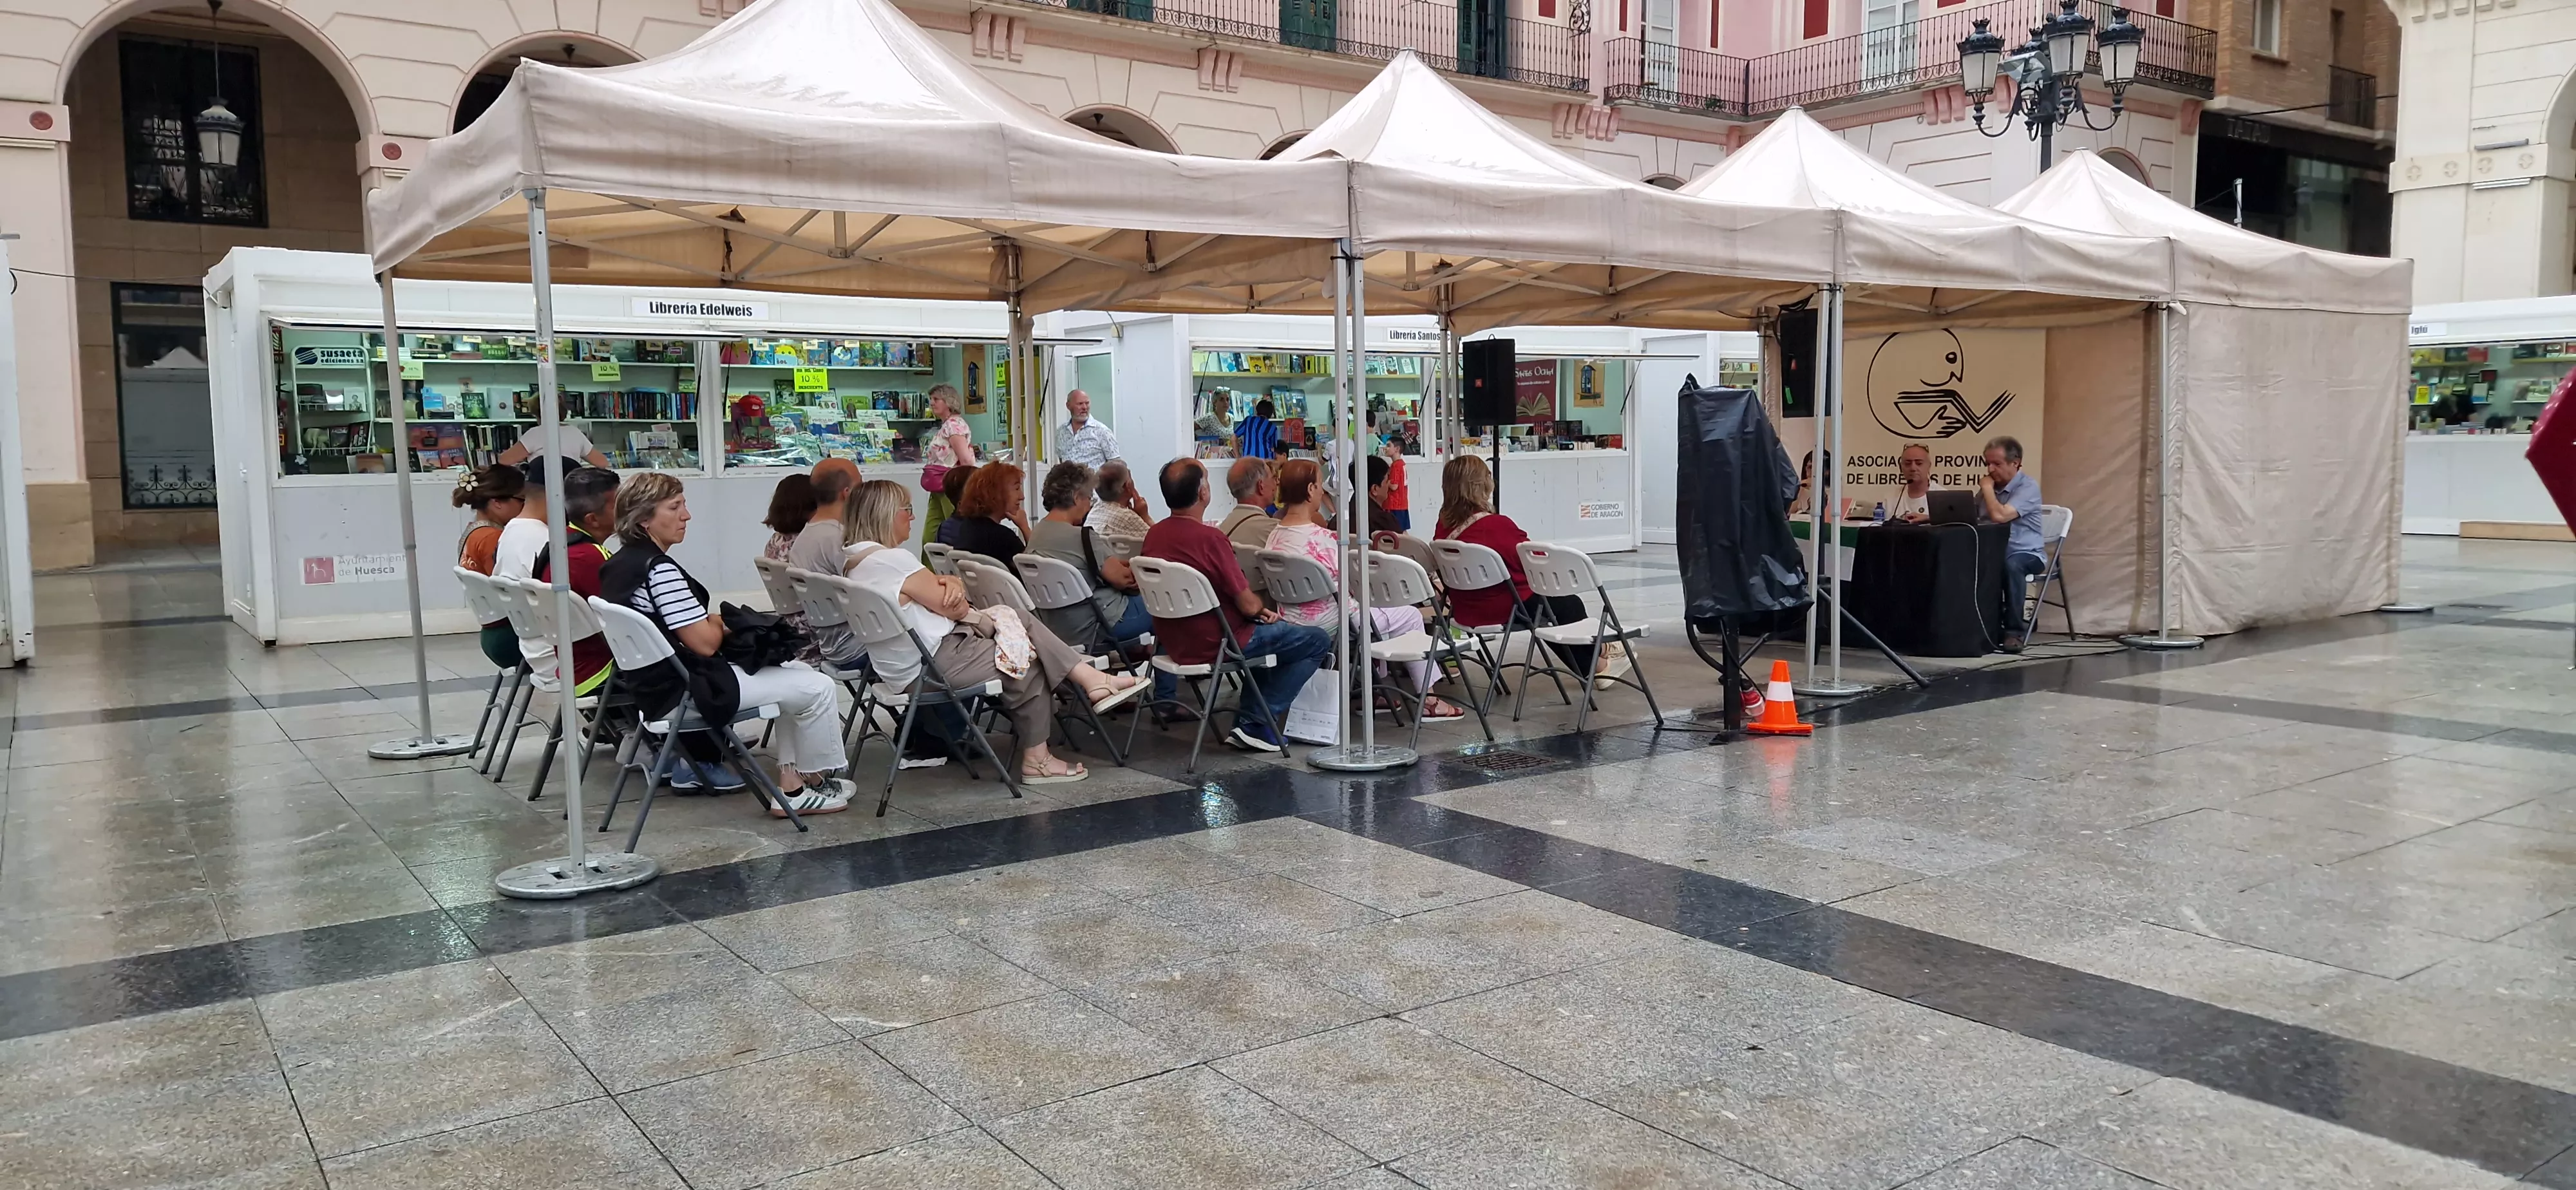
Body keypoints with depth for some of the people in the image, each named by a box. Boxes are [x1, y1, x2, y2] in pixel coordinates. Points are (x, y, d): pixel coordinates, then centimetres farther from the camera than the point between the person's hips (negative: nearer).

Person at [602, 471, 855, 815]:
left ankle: (790, 783, 17)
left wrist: (709, 620, 6)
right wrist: (720, 625, -1)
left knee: (797, 672, 20)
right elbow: (705, 642, -22)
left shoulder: (619, 564, 8)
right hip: (687, 690, -11)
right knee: (818, 689, -3)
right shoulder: (659, 570, -23)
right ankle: (814, 782, 18)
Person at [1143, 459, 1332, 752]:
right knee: (1317, 641, 2)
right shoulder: (1209, 538, -25)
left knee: (1271, 629, 31)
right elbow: (1248, 605, -19)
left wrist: (1258, 610, 11)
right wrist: (1261, 606, 6)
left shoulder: (1154, 535, 1)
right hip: (1213, 645, -9)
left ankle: (1248, 722, 24)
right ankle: (1257, 725, 1)